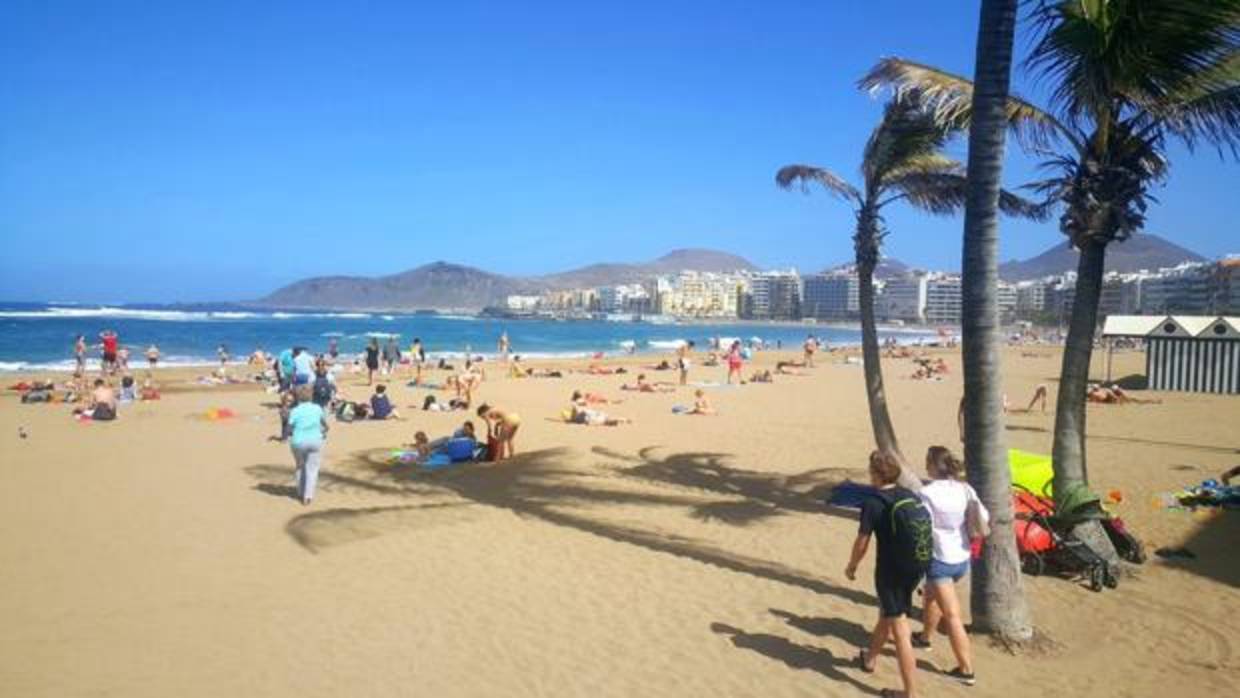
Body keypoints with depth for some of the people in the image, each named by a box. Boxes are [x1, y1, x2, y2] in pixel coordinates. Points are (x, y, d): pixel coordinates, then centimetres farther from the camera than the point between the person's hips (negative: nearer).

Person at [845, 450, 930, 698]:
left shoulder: (873, 503, -14)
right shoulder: (913, 497, 4)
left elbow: (862, 543, -10)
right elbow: (924, 532, 9)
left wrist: (851, 567, 8)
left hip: (891, 572, -7)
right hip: (916, 569, 7)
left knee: (900, 631, 0)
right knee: (887, 613, 27)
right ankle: (869, 658, 47)